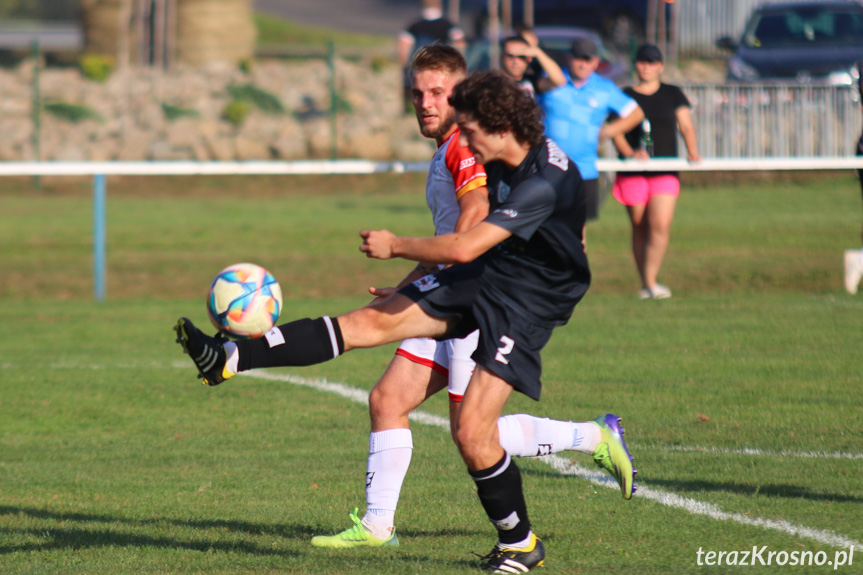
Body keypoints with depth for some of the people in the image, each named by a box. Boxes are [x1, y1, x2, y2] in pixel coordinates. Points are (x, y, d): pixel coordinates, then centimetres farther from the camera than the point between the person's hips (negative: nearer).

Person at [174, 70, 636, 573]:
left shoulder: (544, 184, -29)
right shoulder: (505, 162, 0)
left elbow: (464, 248, -33)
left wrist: (395, 246, -20)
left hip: (524, 305, -8)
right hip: (478, 277, 8)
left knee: (473, 432, -15)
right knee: (369, 322, -3)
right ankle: (230, 359, -7)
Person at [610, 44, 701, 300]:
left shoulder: (673, 95, 11)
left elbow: (686, 126, 7)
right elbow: (617, 132, 1)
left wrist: (692, 152, -12)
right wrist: (630, 153, -18)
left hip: (665, 172, 0)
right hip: (632, 173, 0)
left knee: (661, 226, -15)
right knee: (640, 228, 4)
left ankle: (650, 282, -13)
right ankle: (644, 284, 13)